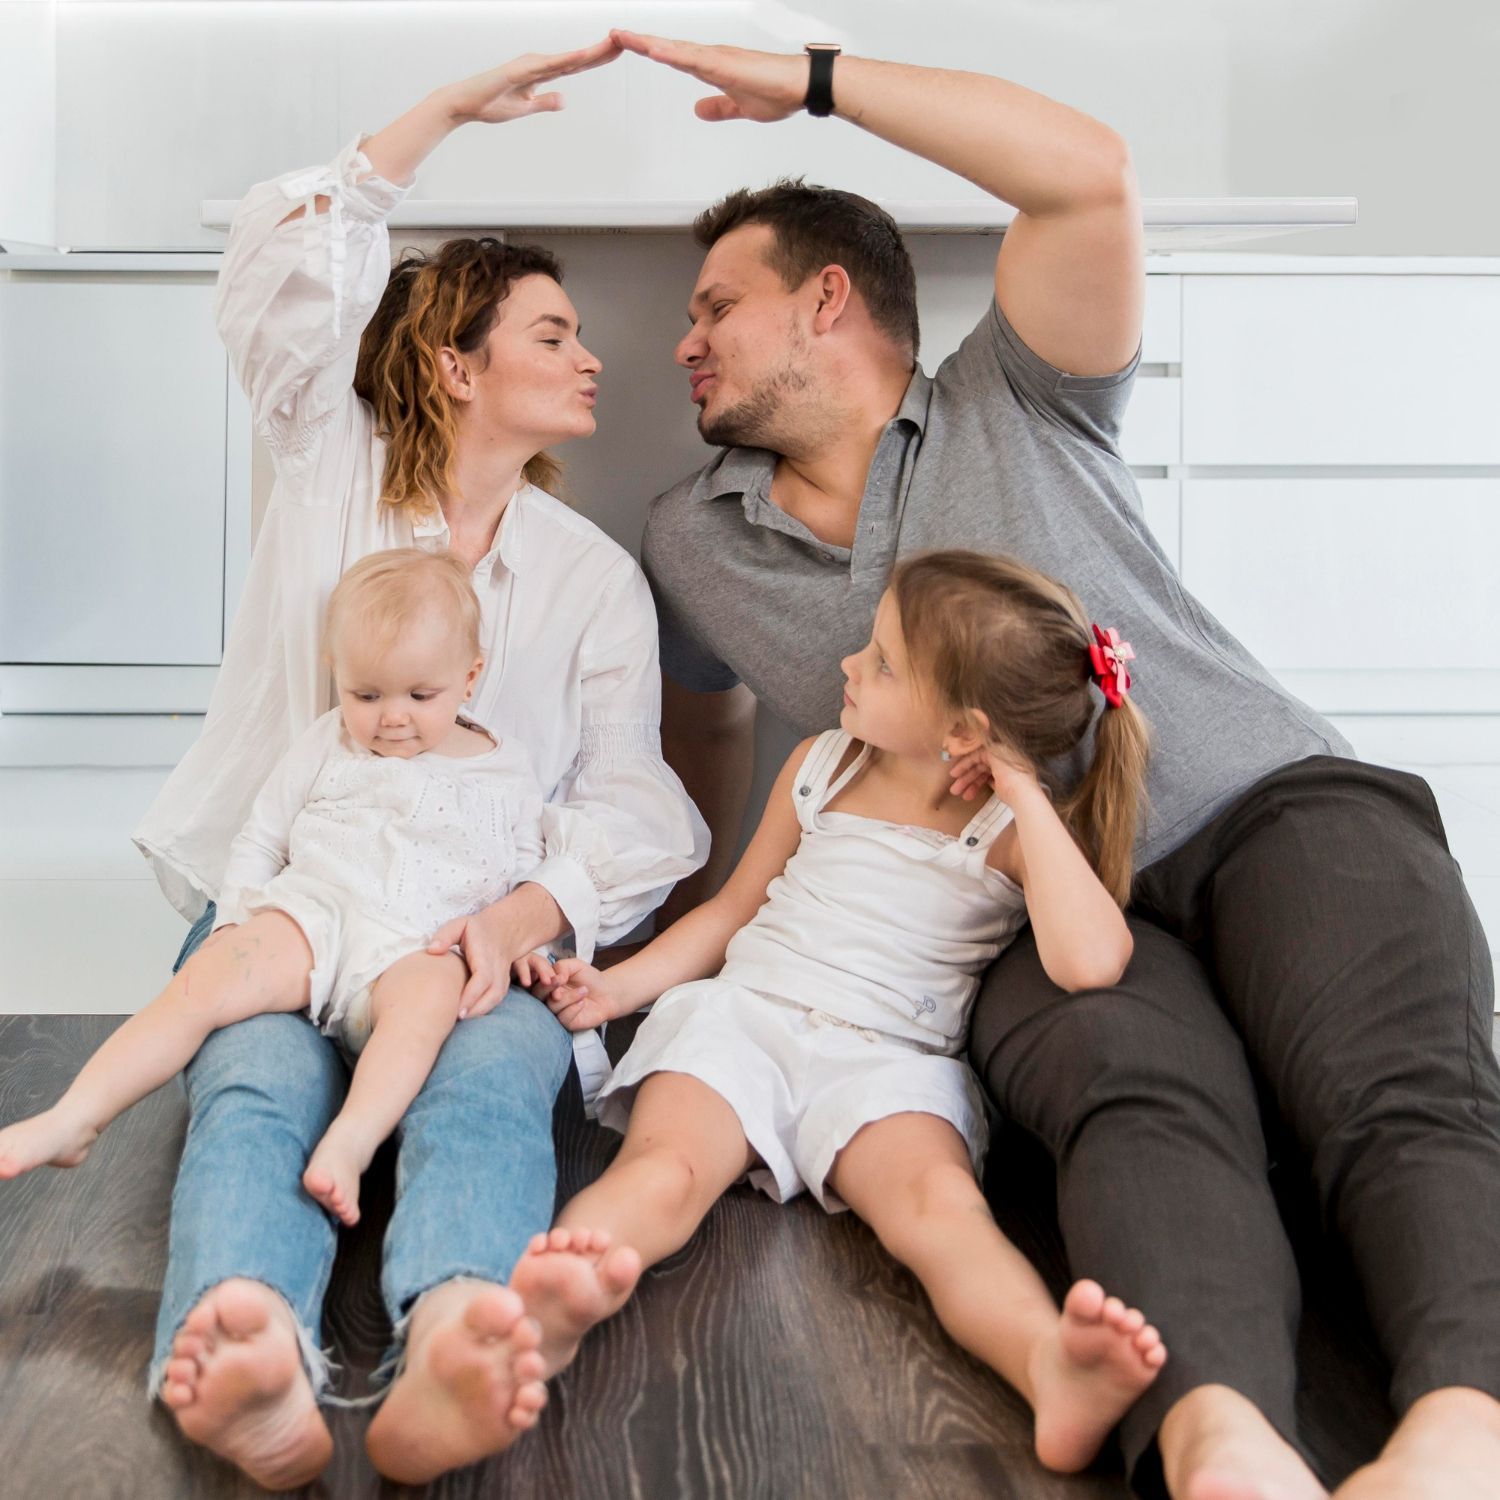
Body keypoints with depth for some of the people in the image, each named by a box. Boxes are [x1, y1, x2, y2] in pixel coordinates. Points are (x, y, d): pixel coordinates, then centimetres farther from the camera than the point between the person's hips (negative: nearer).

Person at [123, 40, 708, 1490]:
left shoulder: (597, 576, 14)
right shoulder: (332, 464, 15)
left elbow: (631, 801, 2)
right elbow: (288, 261, 0)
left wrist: (518, 918, -20)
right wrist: (458, 105, 5)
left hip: (480, 930, 0)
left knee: (489, 1086, -34)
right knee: (257, 1087, -32)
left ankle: (444, 1364, -62)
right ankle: (253, 1372, -60)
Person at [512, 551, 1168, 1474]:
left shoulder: (1016, 829, 3)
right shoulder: (821, 768, 17)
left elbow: (1092, 965, -16)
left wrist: (1026, 798, -12)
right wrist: (618, 986, 12)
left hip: (886, 1059, -3)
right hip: (741, 1015, 3)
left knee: (938, 1197, -34)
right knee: (664, 1164, -28)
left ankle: (1053, 1366, -58)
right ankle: (548, 1308, -54)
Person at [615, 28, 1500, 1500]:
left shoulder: (1013, 407, 10)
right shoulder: (691, 543, 21)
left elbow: (1089, 173, -6)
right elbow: (706, 719, 38)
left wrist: (813, 77, 1)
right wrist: (696, 922, 38)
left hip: (1275, 805, 0)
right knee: (1137, 1097, -35)